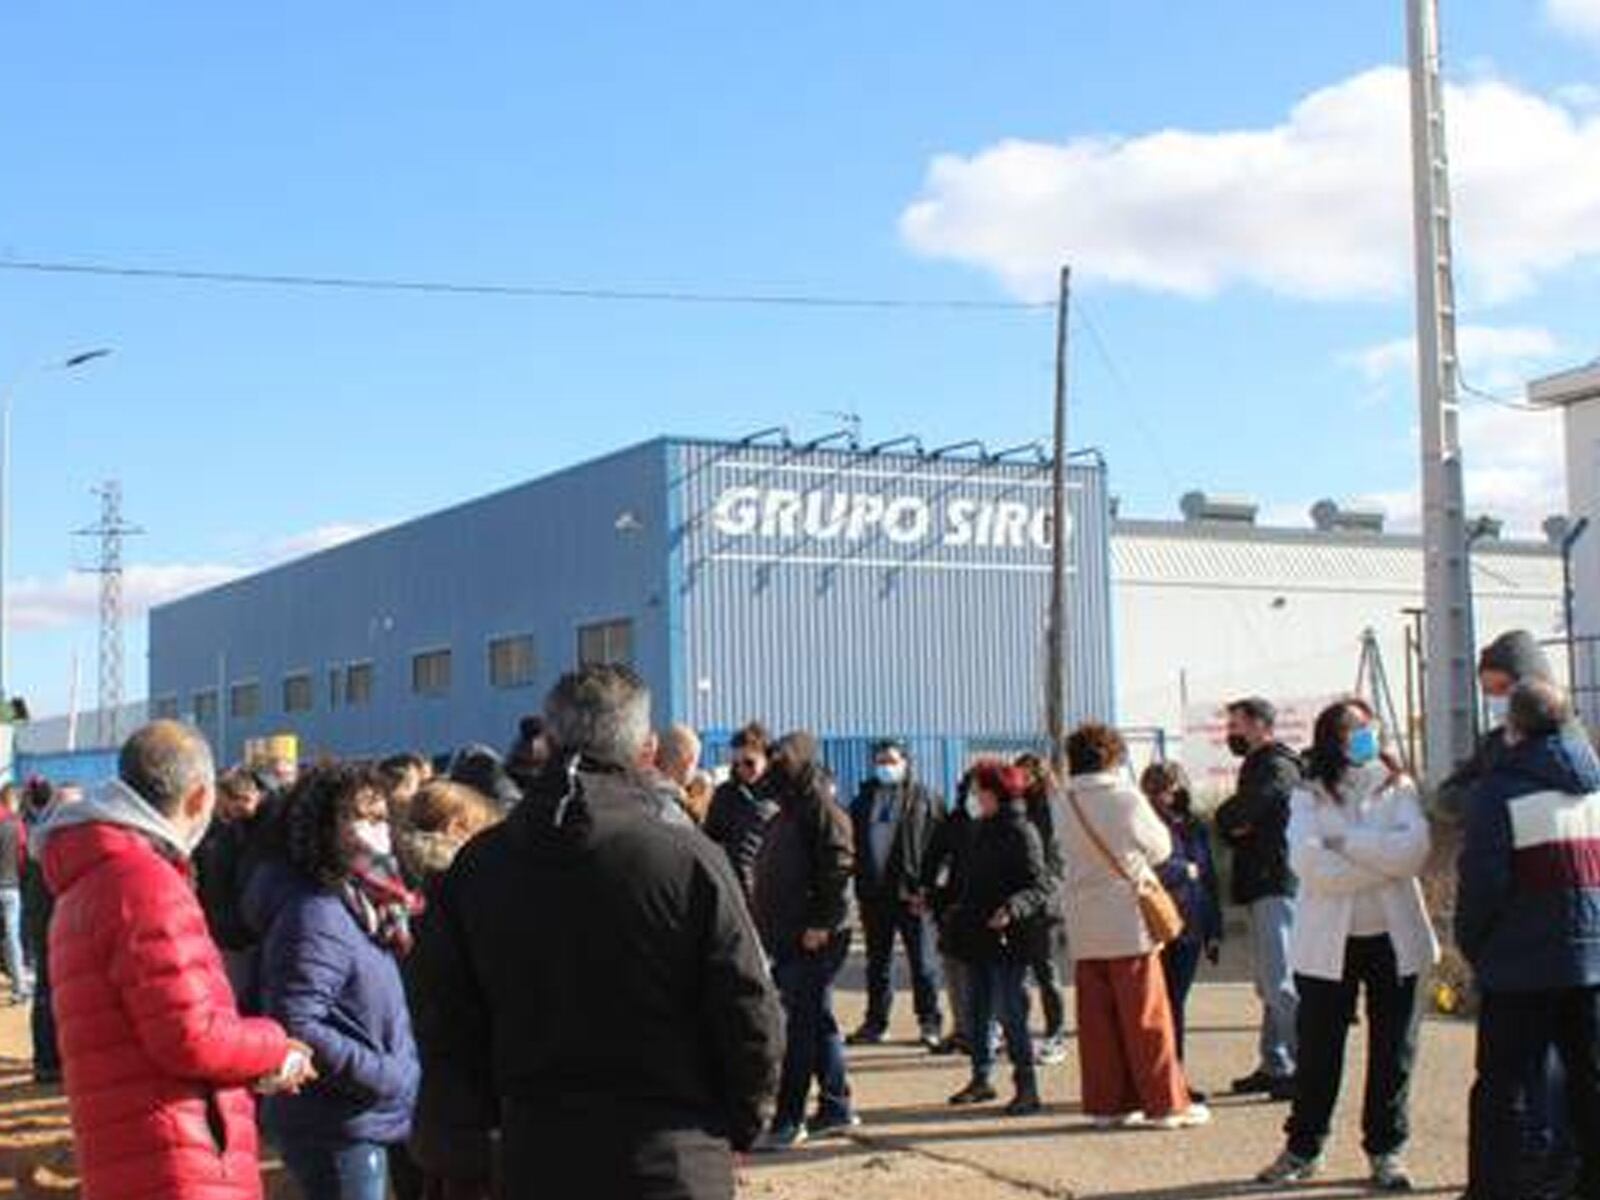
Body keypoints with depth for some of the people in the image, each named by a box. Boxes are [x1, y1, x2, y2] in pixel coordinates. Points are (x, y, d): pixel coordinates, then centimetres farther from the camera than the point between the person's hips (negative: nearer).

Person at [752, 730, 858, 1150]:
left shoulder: (822, 808, -10)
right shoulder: (788, 812, 18)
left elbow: (838, 867, -18)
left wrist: (821, 923, -21)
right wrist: (765, 919, 16)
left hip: (815, 938, -9)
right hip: (786, 935, 9)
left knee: (799, 1025, -8)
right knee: (818, 1020, 15)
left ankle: (788, 1121, -5)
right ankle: (837, 1107, 24)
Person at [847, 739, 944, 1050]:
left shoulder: (924, 799, 2)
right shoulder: (864, 800, 11)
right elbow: (853, 846, 12)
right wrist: (860, 890, 4)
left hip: (911, 895, -3)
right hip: (874, 894, 4)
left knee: (923, 961, 0)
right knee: (877, 962, 10)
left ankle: (930, 1023, 7)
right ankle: (876, 1022, 18)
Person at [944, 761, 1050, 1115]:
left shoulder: (1021, 832, -12)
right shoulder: (984, 830, 13)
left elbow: (1040, 886, -17)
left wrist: (1013, 909, -31)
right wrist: (960, 913, 26)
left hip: (1009, 939, -8)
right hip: (979, 938, 8)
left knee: (1011, 1012, -7)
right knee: (978, 1009, 13)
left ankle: (1027, 1088, -1)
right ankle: (981, 1079, 23)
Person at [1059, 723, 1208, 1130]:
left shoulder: (1066, 806, 2)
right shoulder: (1126, 799, -10)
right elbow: (1160, 848, 2)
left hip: (1085, 931, 4)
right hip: (1129, 924, -4)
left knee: (1097, 1019, 9)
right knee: (1147, 1017, 2)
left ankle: (1106, 1102, 13)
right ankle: (1165, 1103, 6)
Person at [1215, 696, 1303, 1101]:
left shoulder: (1276, 767, -10)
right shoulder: (1257, 766, 22)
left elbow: (1231, 817, -19)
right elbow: (1228, 824, 16)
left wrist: (1229, 820, 2)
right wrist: (1235, 827, -4)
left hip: (1277, 885, -10)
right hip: (1262, 888, 10)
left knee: (1280, 983, -11)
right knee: (1269, 983, 12)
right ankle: (1274, 1067, 17)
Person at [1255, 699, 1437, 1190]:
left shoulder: (1398, 789, 5)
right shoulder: (1310, 796, 1)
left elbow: (1414, 848, -13)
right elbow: (1308, 861, -16)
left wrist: (1346, 842, -14)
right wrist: (1382, 862, -15)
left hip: (1393, 938, 1)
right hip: (1328, 942, -1)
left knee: (1393, 1049, 6)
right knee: (1317, 1049, 5)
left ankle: (1385, 1150, 18)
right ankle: (1303, 1148, 17)